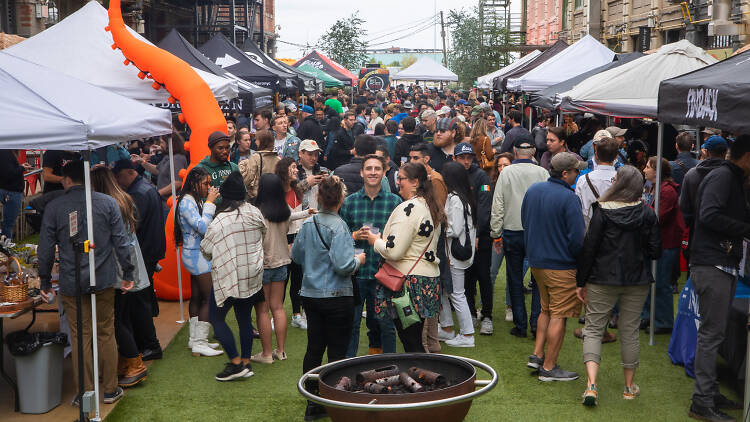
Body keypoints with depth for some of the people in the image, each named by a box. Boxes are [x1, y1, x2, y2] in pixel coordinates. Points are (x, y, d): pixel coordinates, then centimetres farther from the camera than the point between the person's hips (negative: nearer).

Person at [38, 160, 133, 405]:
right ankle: (110, 390, 17)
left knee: (80, 338, 7)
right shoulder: (107, 202, -1)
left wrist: (45, 283, 10)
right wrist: (128, 273, 5)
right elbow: (121, 241, -3)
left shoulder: (54, 207, -3)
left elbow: (46, 249, 0)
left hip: (71, 284, -1)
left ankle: (85, 394, 13)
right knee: (106, 334, 11)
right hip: (104, 281, 1)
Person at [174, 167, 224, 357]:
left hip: (197, 255, 10)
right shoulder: (186, 202, -16)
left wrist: (210, 203, 5)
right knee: (210, 298, -8)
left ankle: (195, 339, 22)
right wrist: (210, 203, -18)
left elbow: (206, 226, 13)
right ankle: (199, 343, -3)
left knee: (196, 297, 14)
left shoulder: (197, 200, 11)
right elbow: (203, 228, -24)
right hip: (197, 255, -10)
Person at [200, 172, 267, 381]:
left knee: (216, 318, 5)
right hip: (252, 277, 6)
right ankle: (246, 363, 20)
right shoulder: (255, 213, -2)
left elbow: (206, 251, -6)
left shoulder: (219, 221, -15)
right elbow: (264, 236, 14)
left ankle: (236, 363, -1)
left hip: (228, 276, -5)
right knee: (244, 318, 16)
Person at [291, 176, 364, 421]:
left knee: (314, 349, 13)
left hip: (310, 296, 7)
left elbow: (296, 255, 15)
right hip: (336, 298, -6)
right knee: (337, 352, 2)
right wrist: (358, 260, -4)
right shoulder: (338, 227, -16)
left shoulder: (308, 224, 4)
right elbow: (343, 265, -23)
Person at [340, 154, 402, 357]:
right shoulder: (349, 202, 7)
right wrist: (355, 235, -8)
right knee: (351, 322, 3)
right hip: (355, 272, 1)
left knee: (385, 323, 6)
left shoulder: (395, 202, 3)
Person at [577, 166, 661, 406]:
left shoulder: (602, 211, -9)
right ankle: (629, 387, 23)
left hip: (603, 280, -2)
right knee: (629, 331, 14)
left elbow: (589, 248, -9)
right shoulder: (647, 213, -3)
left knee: (593, 329, 4)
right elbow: (655, 251, -1)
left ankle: (591, 385, -11)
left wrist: (581, 281, -2)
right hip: (637, 282, 2)